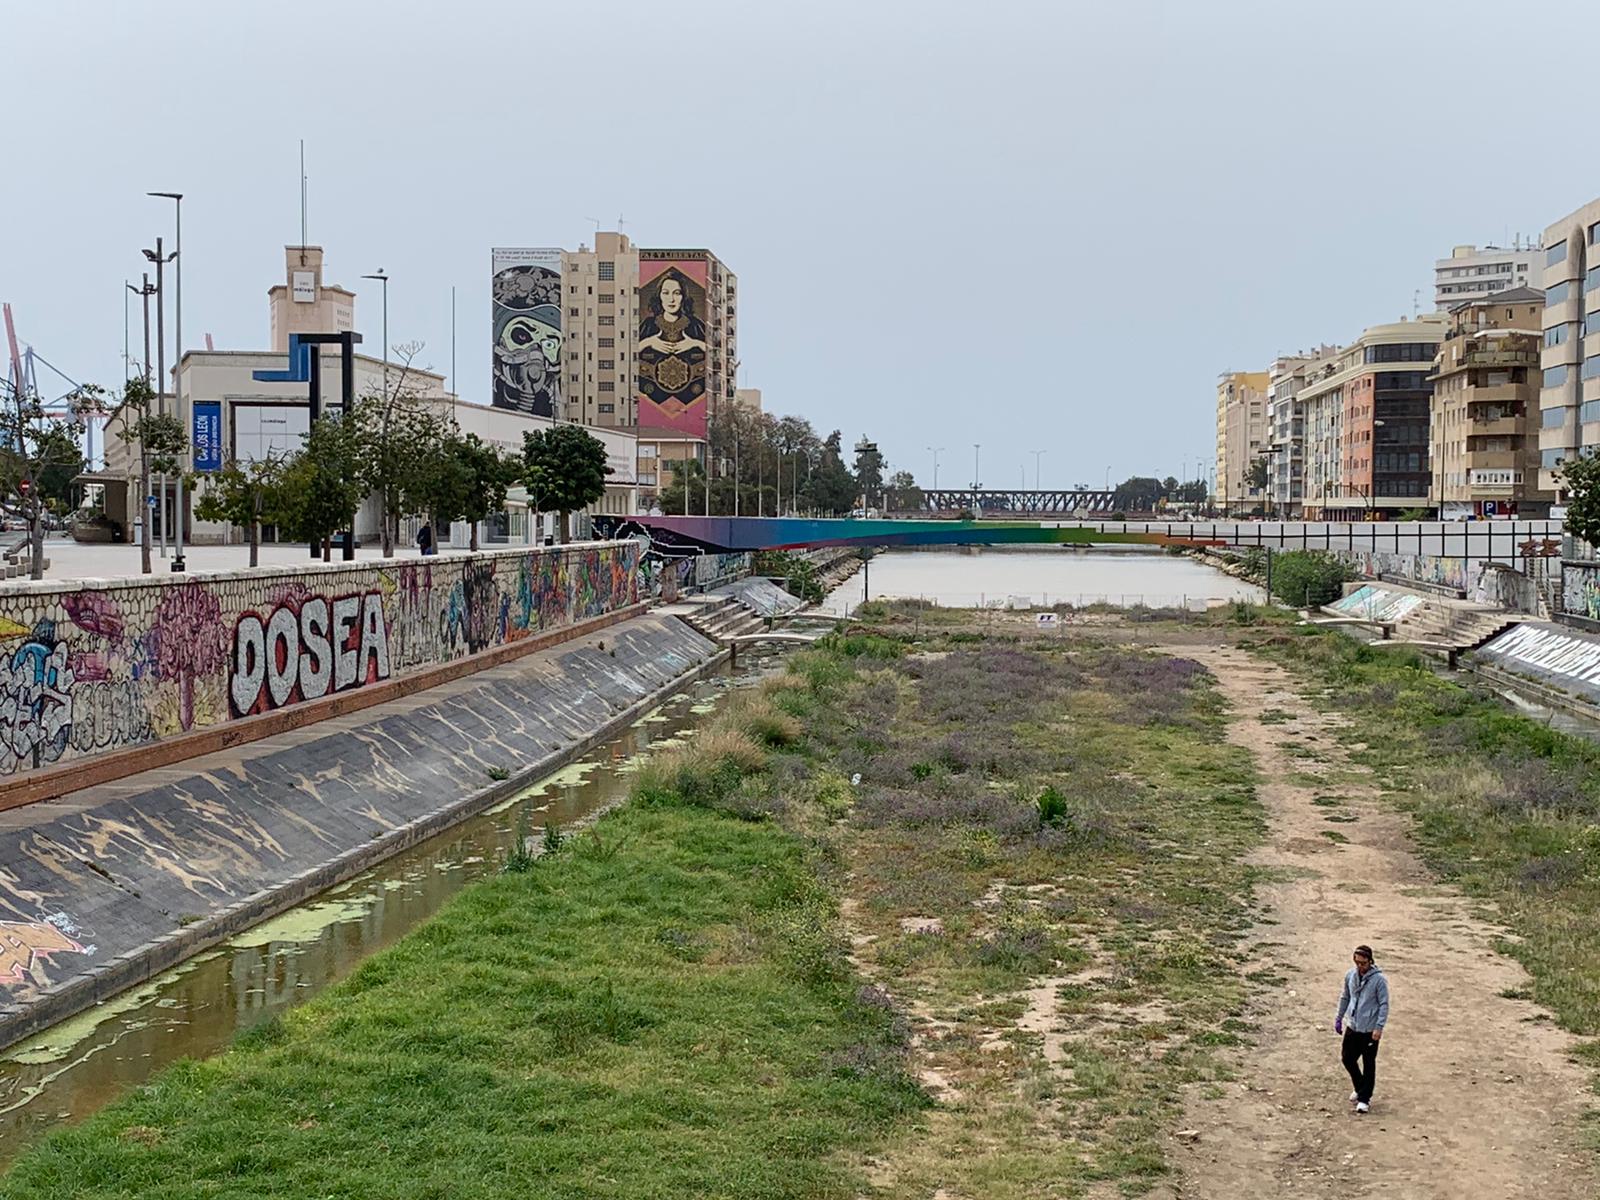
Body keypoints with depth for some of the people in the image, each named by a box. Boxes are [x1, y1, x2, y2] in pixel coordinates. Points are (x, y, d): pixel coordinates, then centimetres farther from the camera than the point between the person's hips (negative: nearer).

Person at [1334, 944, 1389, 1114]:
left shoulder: (1379, 979, -15)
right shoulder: (1350, 975, 1)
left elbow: (1384, 1004, -12)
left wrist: (1379, 1027, -18)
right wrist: (1339, 1018, 16)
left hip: (1370, 1030, -6)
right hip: (1352, 1026, 6)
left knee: (1369, 1065, 3)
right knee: (1347, 1058, 13)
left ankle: (1365, 1098, 13)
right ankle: (1360, 1088, 36)